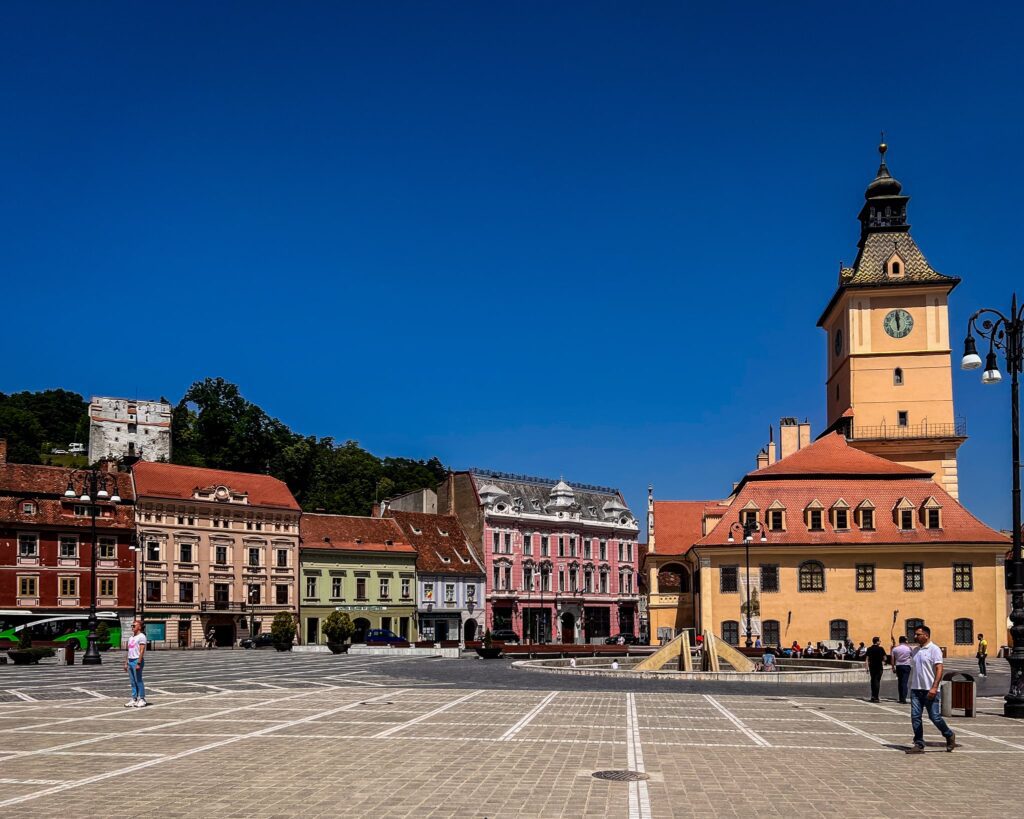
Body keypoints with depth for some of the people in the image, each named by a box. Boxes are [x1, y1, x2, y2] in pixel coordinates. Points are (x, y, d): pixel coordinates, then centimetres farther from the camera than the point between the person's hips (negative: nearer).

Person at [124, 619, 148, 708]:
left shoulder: (141, 637, -9)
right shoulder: (131, 637, 19)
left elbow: (142, 651, -17)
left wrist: (138, 663, -23)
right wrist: (126, 663, 15)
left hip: (137, 661, -9)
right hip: (130, 661, 9)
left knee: (138, 681, -6)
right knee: (133, 682, 8)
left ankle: (142, 699, -1)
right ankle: (134, 699, 11)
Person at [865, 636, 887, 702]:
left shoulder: (869, 649, 4)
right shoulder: (880, 649, -7)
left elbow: (866, 659, 0)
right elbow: (884, 658, -1)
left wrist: (867, 668, 3)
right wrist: (883, 662, 21)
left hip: (872, 667, 4)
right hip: (879, 667, -4)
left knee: (873, 681, 15)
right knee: (877, 681, -4)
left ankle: (873, 696, 18)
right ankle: (876, 697, -10)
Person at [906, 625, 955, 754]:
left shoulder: (934, 649, -8)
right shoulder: (915, 651, 15)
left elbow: (939, 669, -15)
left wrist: (934, 687, -23)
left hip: (930, 690, -7)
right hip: (916, 690, 7)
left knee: (935, 717, -2)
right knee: (915, 717, 1)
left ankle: (949, 736, 23)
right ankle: (919, 745, 6)